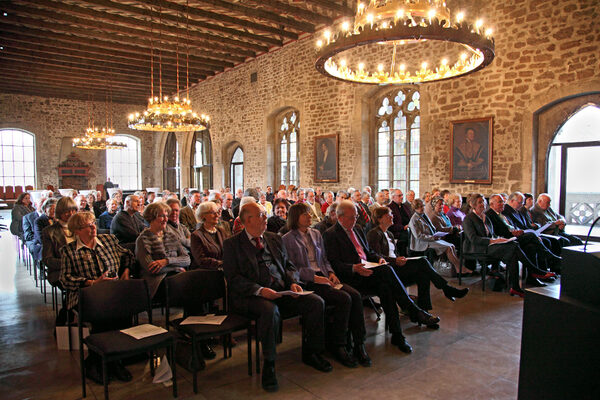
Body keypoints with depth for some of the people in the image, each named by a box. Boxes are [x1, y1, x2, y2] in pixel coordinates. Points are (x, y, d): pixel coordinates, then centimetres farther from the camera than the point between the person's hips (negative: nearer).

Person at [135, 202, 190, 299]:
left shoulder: (171, 236, 19)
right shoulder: (143, 239, 2)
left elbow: (187, 259, 7)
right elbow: (150, 268, -10)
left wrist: (167, 261, -11)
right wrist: (178, 268, -5)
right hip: (158, 281, -5)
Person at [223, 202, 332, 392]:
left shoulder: (275, 239, 19)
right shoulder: (232, 244, 2)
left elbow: (289, 265, 20)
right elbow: (234, 278, -8)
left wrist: (293, 282, -2)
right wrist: (259, 290, -22)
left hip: (282, 291, 6)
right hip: (251, 296, -5)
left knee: (317, 302, -12)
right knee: (271, 310, -37)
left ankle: (310, 353, 9)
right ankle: (269, 365, -16)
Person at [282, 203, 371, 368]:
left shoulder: (316, 234, 19)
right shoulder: (288, 239, -1)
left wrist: (330, 272, 3)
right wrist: (314, 277, -17)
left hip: (323, 277, 6)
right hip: (306, 282, -6)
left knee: (355, 295, -19)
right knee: (344, 298, -26)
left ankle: (359, 344, -13)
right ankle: (338, 347, -12)